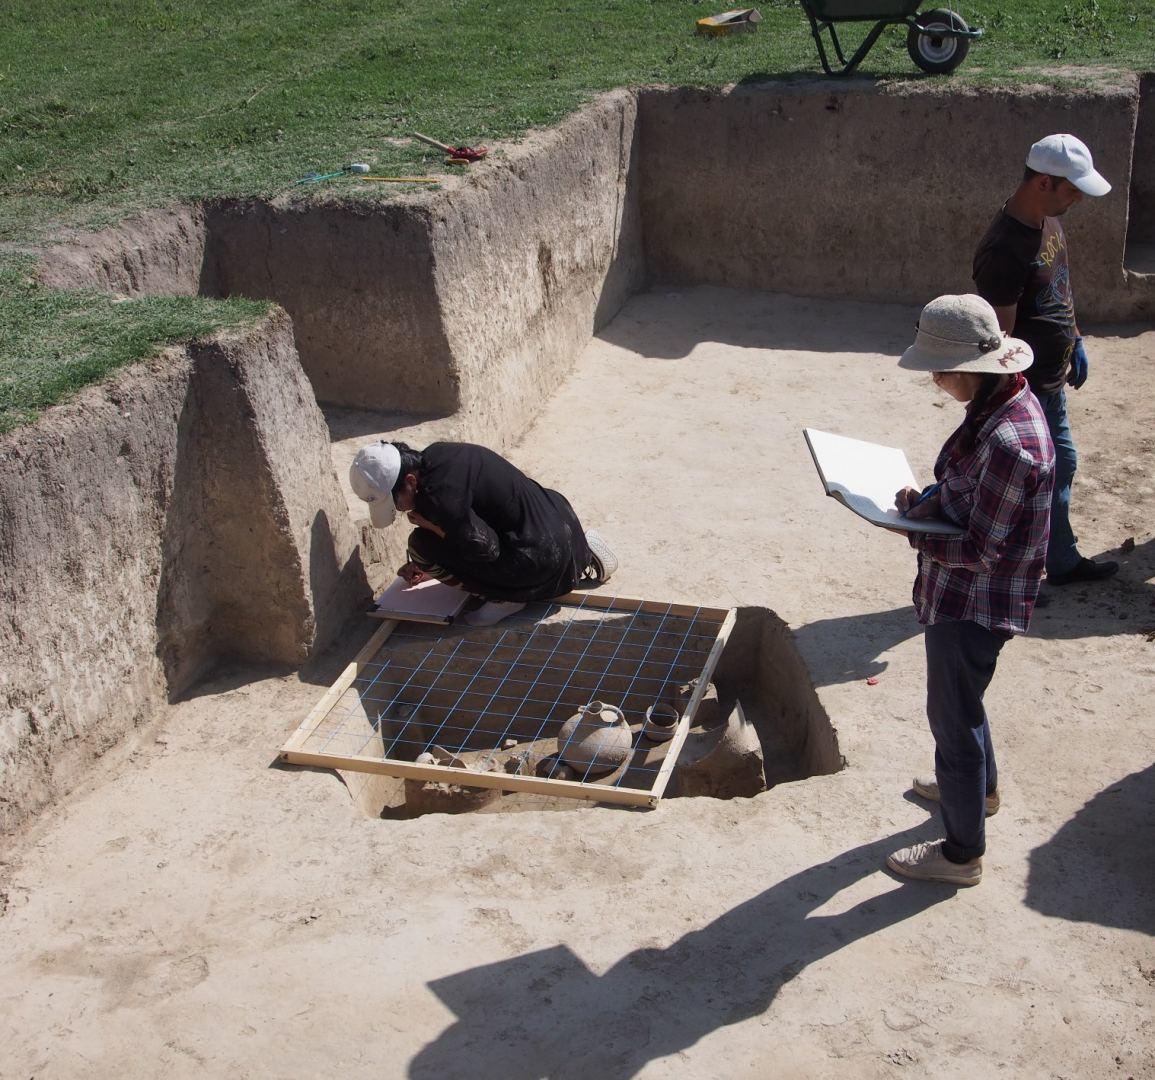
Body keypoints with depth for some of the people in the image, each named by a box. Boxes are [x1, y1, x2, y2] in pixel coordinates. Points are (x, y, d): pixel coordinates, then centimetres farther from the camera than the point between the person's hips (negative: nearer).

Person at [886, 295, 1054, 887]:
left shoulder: (1009, 443, -33)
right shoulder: (1009, 401, -2)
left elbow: (978, 550, -26)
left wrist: (916, 534, -15)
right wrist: (932, 497, -5)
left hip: (973, 603, -10)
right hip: (963, 594, 10)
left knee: (953, 716, 7)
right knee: (958, 701, 30)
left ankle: (962, 853, 25)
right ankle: (978, 785, 56)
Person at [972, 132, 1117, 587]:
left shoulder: (1048, 221, 2)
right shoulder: (1004, 250, -29)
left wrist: (1075, 341, 21)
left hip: (1051, 382, 10)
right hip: (1024, 391, -10)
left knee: (1061, 466, 21)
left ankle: (1064, 562, 38)